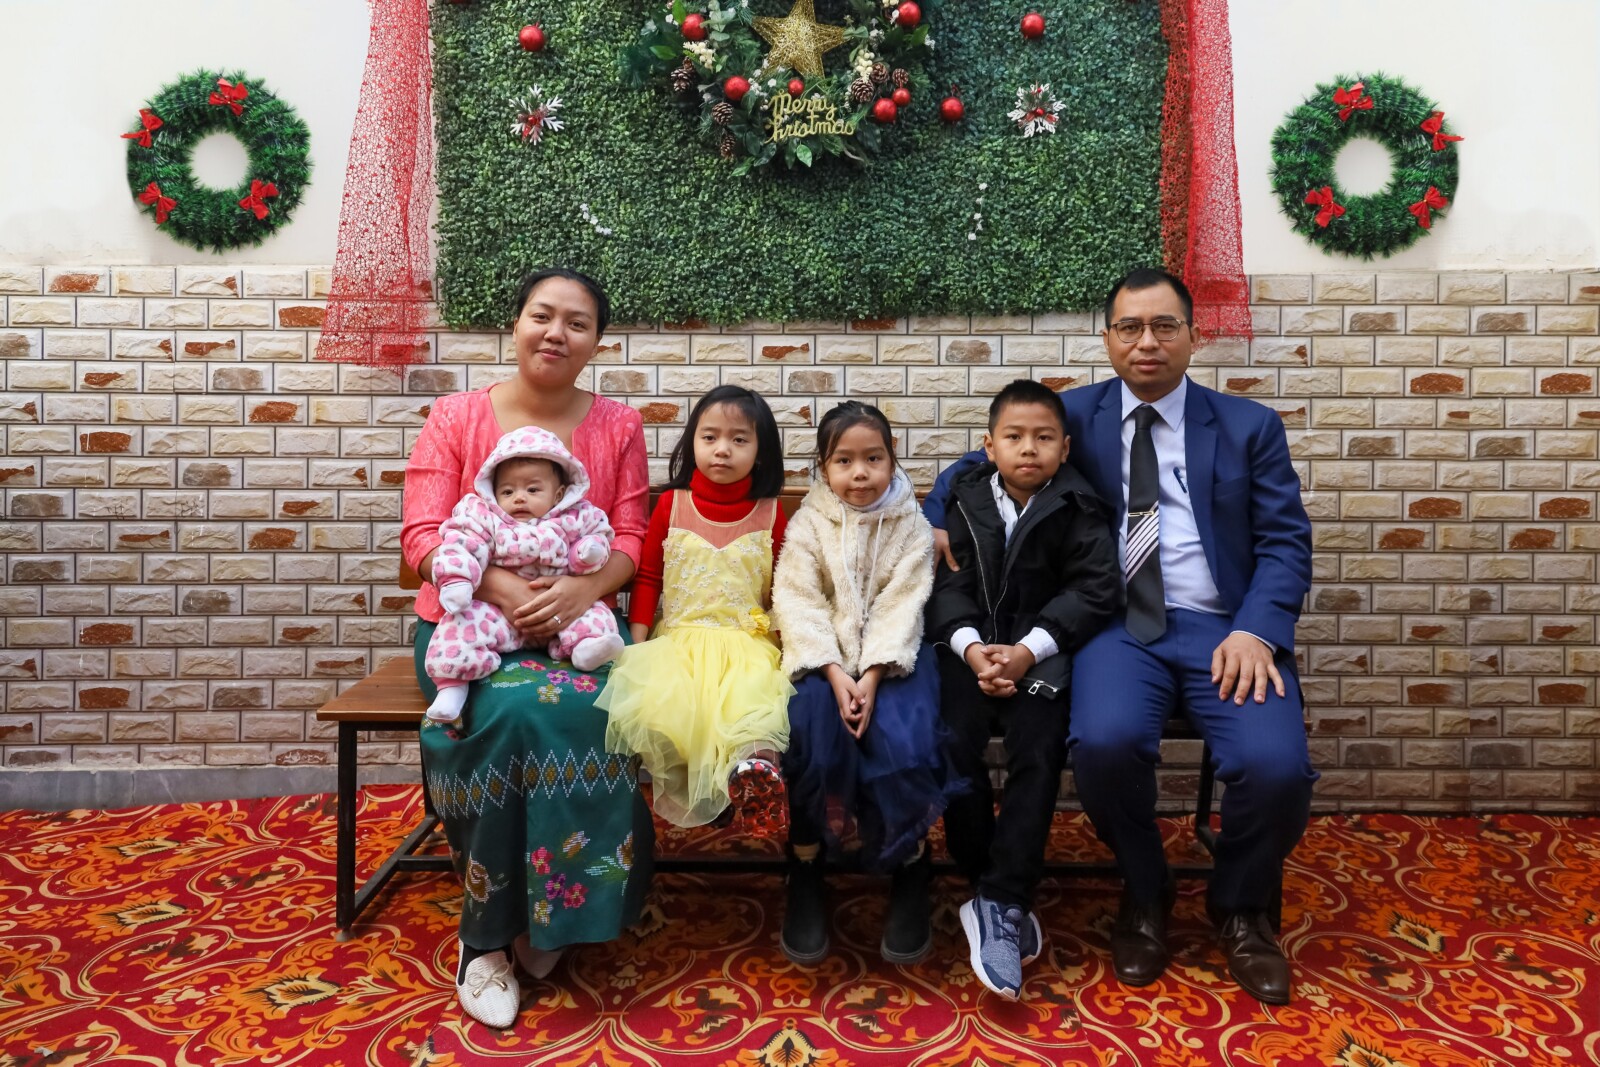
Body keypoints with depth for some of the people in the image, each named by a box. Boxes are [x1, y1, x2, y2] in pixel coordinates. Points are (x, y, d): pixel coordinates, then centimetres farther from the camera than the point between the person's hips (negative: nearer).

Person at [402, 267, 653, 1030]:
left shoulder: (618, 427, 5)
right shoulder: (456, 417, 0)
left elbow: (630, 539, 0)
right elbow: (422, 536, -7)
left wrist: (579, 588, -21)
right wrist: (502, 587, -24)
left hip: (576, 620, 1)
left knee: (588, 711, -32)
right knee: (514, 713, -32)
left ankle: (547, 914, -11)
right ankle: (488, 930, -13)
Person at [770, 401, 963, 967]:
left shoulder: (911, 526, 4)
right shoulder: (807, 524, 4)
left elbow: (901, 606, -6)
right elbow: (799, 603, -6)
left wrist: (872, 677, -20)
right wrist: (835, 674, -20)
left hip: (890, 656, 0)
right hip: (824, 657, 0)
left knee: (903, 737, -27)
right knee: (815, 727, -28)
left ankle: (910, 871, -4)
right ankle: (805, 872, -8)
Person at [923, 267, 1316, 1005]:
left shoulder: (1250, 426, 12)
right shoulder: (1072, 415, 13)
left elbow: (1286, 542, 5)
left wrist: (1256, 632, -12)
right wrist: (938, 526, -3)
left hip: (1223, 626, 1)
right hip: (1119, 625, 0)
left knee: (1276, 766, -25)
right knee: (1106, 742, -31)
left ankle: (1240, 909, 10)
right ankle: (1144, 897, 2)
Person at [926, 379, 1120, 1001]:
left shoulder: (1077, 511, 0)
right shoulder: (964, 500, 5)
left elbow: (1093, 589, -6)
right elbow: (947, 583, 0)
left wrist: (1029, 650, -17)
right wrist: (970, 646, -18)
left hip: (1042, 652, -1)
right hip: (973, 646, 1)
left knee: (1037, 753, -22)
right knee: (955, 745, -20)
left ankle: (999, 903, -13)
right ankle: (998, 895, -5)